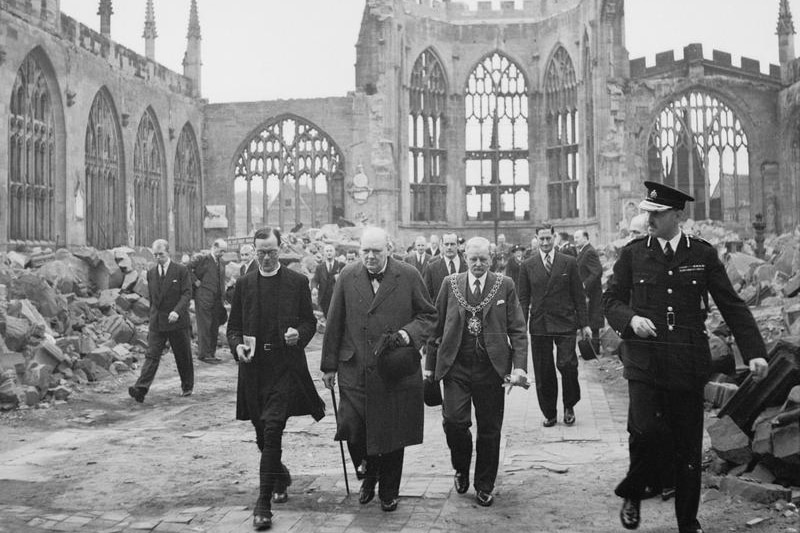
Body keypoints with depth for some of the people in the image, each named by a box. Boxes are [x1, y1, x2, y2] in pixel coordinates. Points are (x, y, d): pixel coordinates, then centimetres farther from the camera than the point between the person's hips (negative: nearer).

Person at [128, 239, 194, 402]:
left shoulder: (181, 271, -4)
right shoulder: (151, 273, 10)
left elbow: (187, 293, -10)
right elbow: (152, 298, 18)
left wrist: (177, 311, -24)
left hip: (177, 321, -3)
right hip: (156, 322, 3)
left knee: (183, 357, 8)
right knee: (152, 355, -6)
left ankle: (187, 387, 25)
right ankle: (140, 389, -15)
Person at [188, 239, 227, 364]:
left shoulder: (221, 263, 15)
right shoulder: (202, 259, -6)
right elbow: (187, 268, -14)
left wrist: (222, 297, 15)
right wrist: (196, 281, -12)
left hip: (217, 300, 7)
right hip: (204, 298, -7)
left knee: (215, 327, 9)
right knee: (205, 326, -4)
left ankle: (211, 353, 18)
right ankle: (203, 354, 1)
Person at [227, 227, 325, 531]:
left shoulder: (297, 282, 3)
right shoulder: (243, 284, 9)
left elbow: (310, 321, 7)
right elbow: (233, 326, 11)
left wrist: (300, 333, -14)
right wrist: (237, 346, -9)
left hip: (286, 366, -3)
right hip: (254, 367, 3)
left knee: (272, 428, -15)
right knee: (263, 434, 12)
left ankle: (264, 503, -10)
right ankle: (281, 479, 39)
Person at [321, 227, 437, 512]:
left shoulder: (408, 276, -2)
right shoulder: (347, 276, 3)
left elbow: (429, 315, 6)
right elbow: (334, 323, 7)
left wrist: (410, 333, -14)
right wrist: (329, 365, 7)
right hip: (354, 370, 1)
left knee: (393, 433, 7)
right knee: (351, 426, -8)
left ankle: (389, 491, 28)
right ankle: (369, 472, 24)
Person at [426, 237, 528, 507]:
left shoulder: (505, 285, 3)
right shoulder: (450, 284, 5)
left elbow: (517, 330, 0)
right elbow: (437, 326, 8)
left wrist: (520, 366, -11)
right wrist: (430, 365, 6)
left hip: (491, 368, 0)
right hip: (456, 366, 0)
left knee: (489, 429, 6)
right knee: (453, 420, -11)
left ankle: (484, 486, 24)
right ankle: (461, 469, 18)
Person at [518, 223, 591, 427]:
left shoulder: (569, 262, 4)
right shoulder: (527, 266, 6)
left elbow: (579, 295, 5)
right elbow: (523, 298, 7)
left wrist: (584, 324, 2)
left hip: (565, 323, -1)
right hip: (538, 326, 1)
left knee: (567, 364, -12)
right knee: (543, 373, 4)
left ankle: (569, 406, 12)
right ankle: (549, 413, 18)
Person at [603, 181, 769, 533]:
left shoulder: (703, 254, 3)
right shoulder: (632, 253, 4)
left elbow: (732, 306, 4)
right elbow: (610, 299, 9)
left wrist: (754, 352, -4)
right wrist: (630, 319, -12)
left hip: (688, 363, 1)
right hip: (644, 360, -1)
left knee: (689, 446, 6)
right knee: (645, 431, -17)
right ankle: (632, 494, 12)